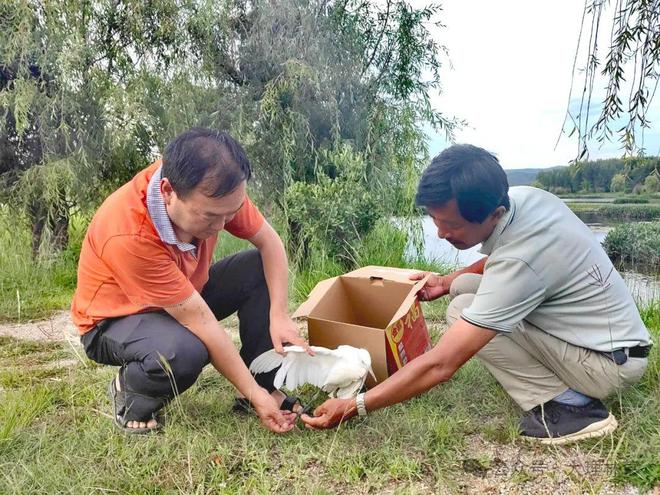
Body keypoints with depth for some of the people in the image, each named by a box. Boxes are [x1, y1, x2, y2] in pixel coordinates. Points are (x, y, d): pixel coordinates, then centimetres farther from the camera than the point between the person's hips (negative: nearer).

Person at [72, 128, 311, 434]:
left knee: (260, 268, -13)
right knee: (184, 353, -37)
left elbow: (269, 242, -10)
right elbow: (199, 321, -34)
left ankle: (265, 384, -6)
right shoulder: (128, 235, -38)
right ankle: (129, 391, -3)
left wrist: (279, 316, -23)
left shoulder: (212, 191, -23)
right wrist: (253, 394, -27)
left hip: (186, 295, 6)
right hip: (116, 319, -6)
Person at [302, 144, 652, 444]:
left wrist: (355, 407, -25)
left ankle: (568, 407, -10)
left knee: (464, 311, -19)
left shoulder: (516, 263, -33)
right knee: (465, 286, 5)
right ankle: (570, 388, 7)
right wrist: (446, 282, 4)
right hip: (610, 331, 9)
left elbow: (440, 365, -32)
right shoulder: (522, 197, -9)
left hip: (611, 362, -9)